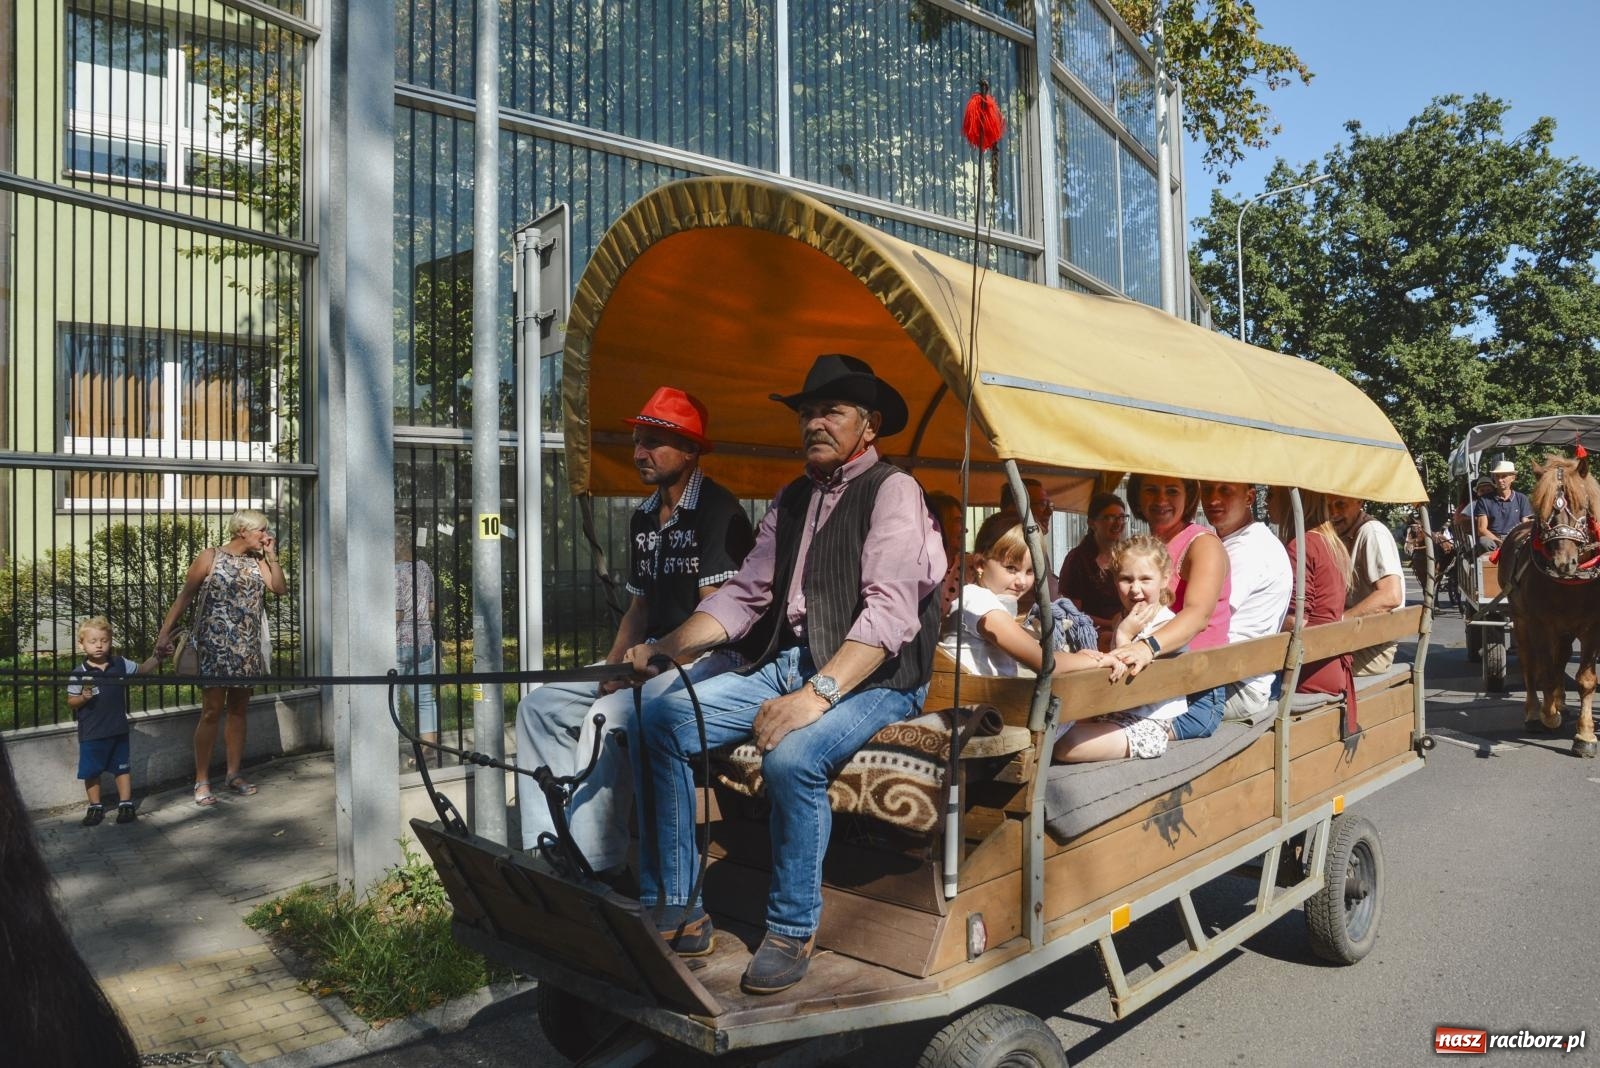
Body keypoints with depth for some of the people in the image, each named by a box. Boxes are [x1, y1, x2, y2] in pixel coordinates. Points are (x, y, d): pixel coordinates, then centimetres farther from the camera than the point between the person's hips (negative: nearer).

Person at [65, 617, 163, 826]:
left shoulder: (120, 664, -1)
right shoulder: (79, 674, -9)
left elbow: (142, 669, 13)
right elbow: (70, 702, -3)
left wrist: (157, 657, -2)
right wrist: (83, 698, -24)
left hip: (118, 730, 2)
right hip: (91, 733, -2)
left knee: (122, 768, 9)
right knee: (91, 771, 9)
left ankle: (126, 804, 18)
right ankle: (95, 807, 23)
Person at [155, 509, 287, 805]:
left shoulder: (257, 562, 9)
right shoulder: (211, 558, -4)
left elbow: (280, 588, 0)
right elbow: (184, 597, -6)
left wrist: (271, 554, -3)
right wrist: (165, 634, -12)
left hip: (247, 650, 5)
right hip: (215, 647, -5)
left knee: (238, 710, 11)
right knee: (211, 711, -4)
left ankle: (234, 774, 20)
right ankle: (202, 781, 4)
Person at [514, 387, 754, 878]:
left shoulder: (719, 511, -11)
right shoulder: (642, 518, 15)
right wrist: (612, 668, 3)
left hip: (708, 656, -9)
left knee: (607, 716, -30)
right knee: (540, 706, -3)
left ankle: (595, 869, -20)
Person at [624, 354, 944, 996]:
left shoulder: (892, 491, -6)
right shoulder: (792, 499, 17)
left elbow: (890, 613, -19)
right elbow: (743, 595, 13)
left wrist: (818, 694, -30)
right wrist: (661, 651, -1)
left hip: (873, 678, -7)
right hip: (787, 664, 7)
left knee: (792, 755, -34)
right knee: (662, 716, -9)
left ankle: (792, 930, -10)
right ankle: (673, 912, -2)